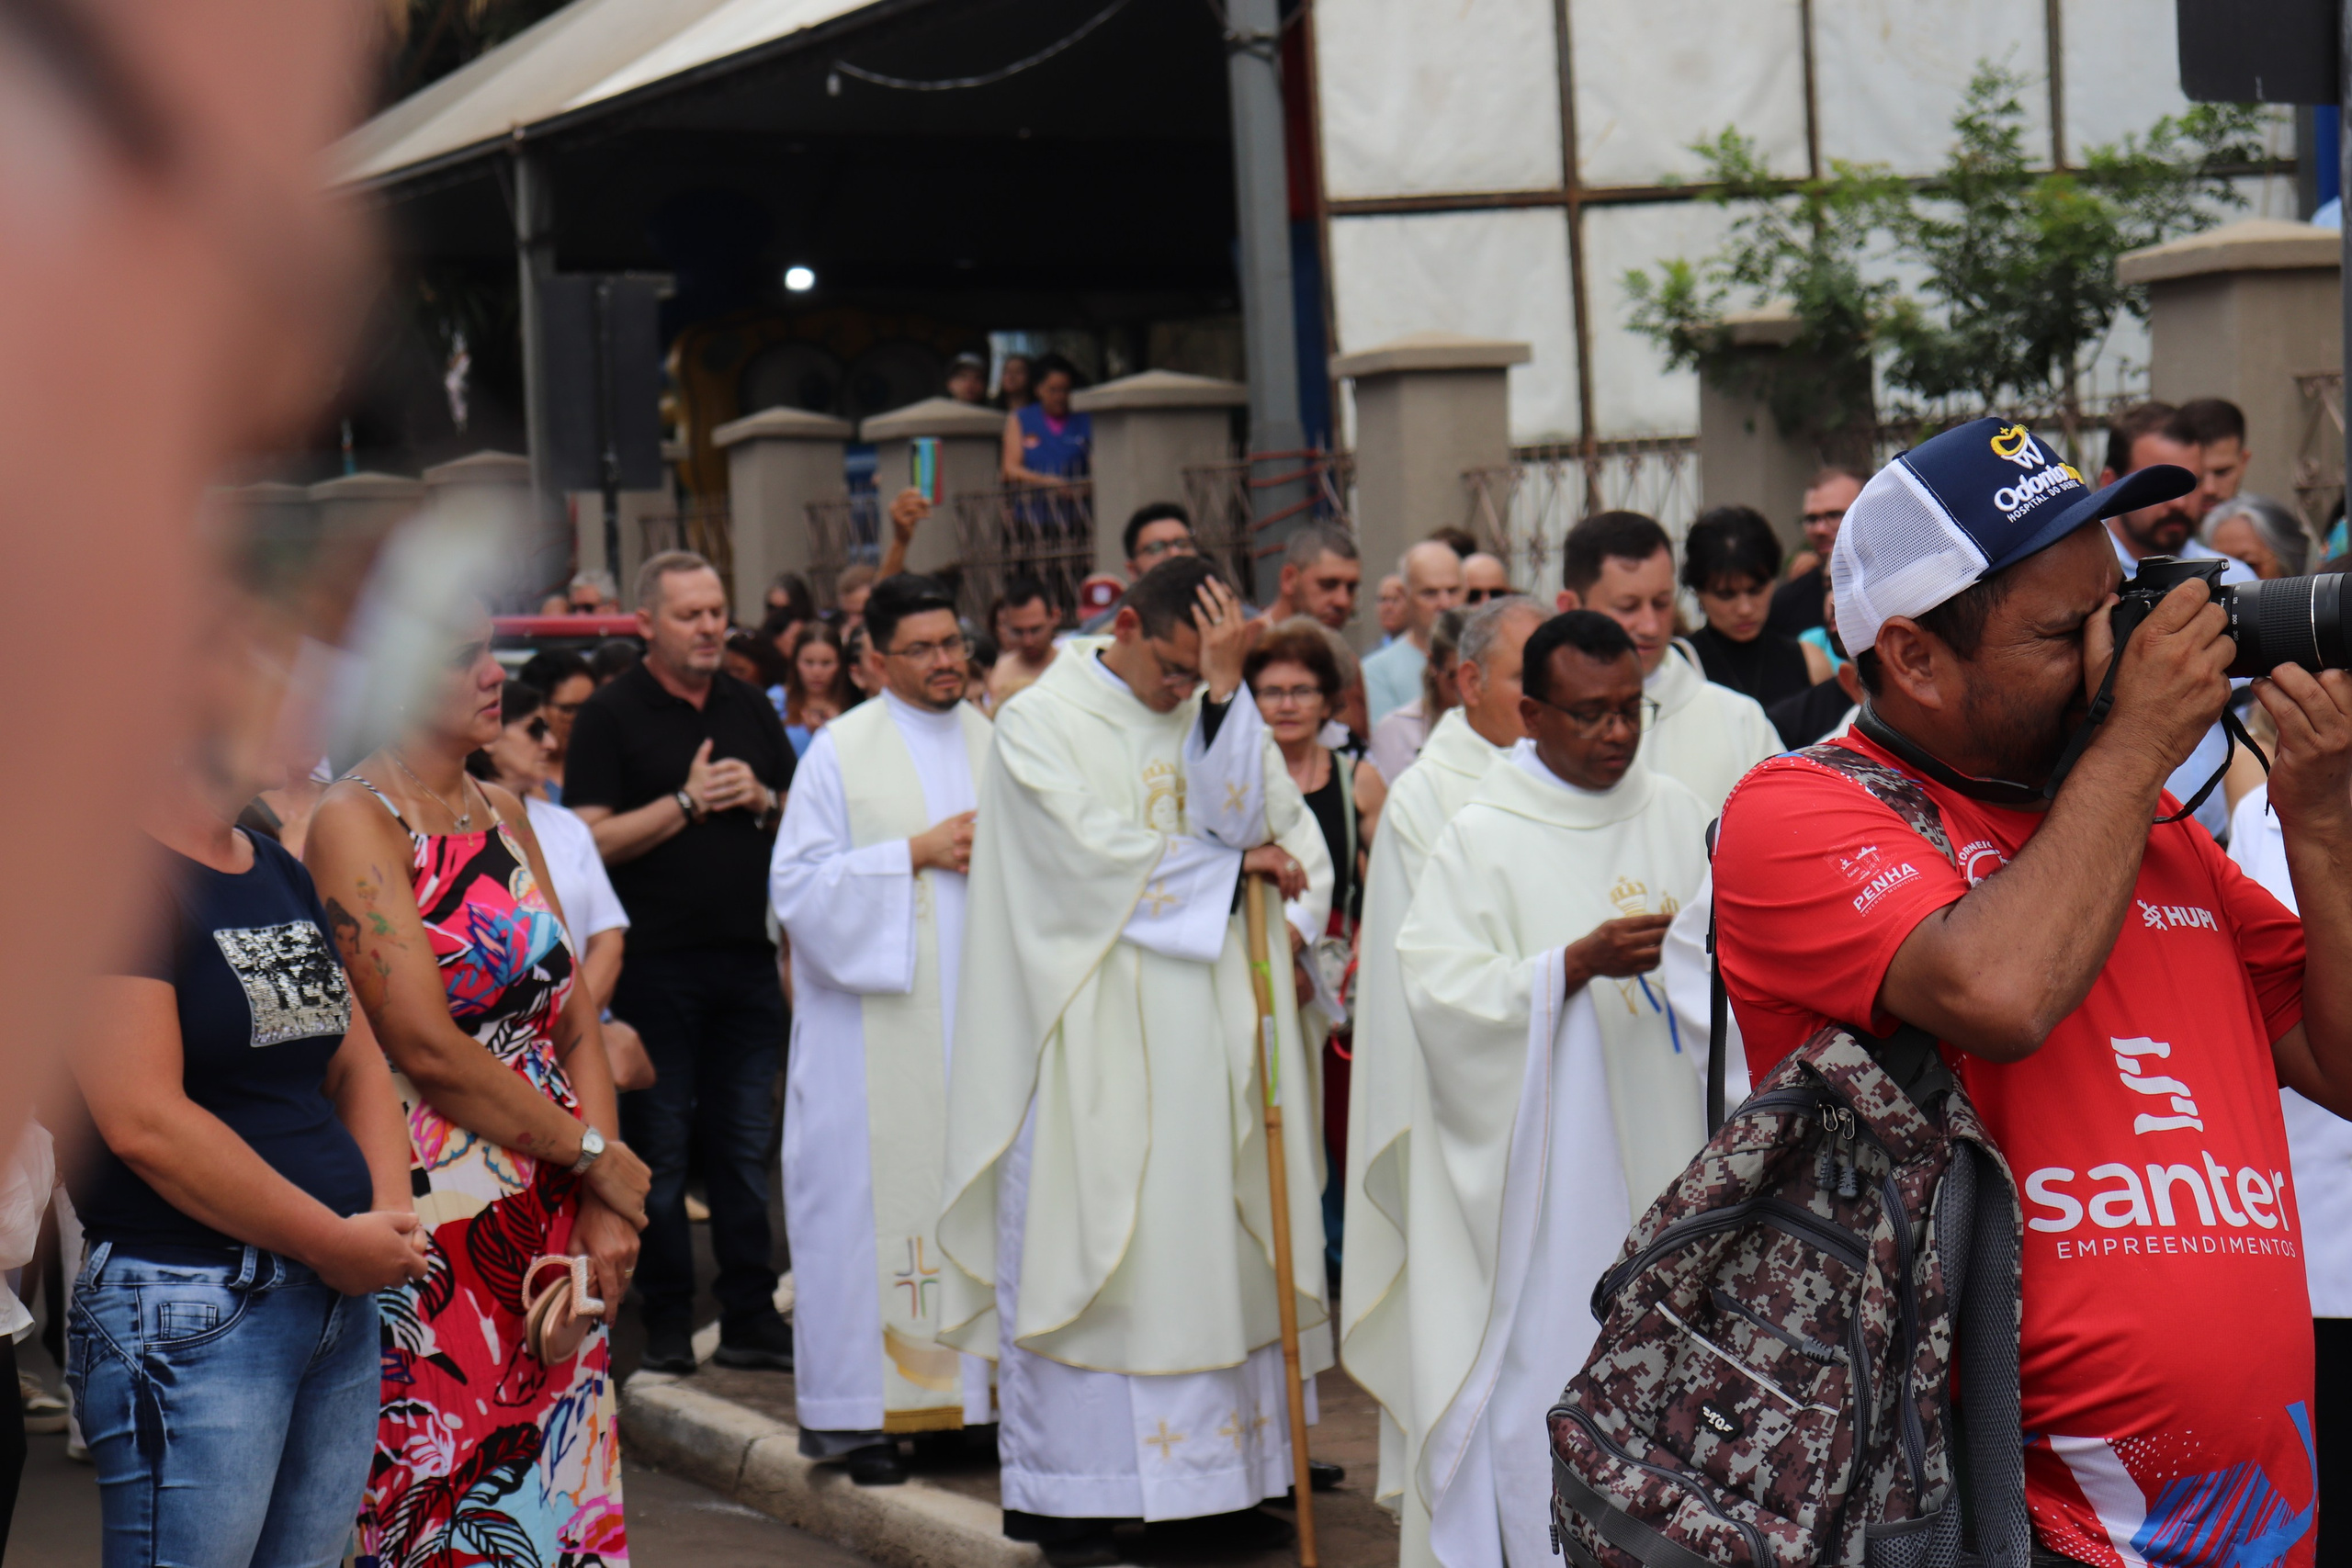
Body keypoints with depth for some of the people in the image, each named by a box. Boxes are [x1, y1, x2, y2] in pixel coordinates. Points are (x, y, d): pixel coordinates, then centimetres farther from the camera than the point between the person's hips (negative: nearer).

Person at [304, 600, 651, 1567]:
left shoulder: (503, 815, 13)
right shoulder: (355, 820, -10)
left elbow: (574, 1023, 11)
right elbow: (426, 1049, -16)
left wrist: (605, 1210, -1)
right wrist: (597, 1156, -8)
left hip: (556, 1228, 7)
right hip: (436, 1224, -7)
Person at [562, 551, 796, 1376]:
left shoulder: (751, 708, 12)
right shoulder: (612, 715, -2)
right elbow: (592, 842, -10)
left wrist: (761, 800, -4)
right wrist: (687, 802, -13)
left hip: (747, 958, 4)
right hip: (657, 964, -4)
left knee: (745, 1146, 7)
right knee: (660, 1152, 2)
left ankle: (752, 1319, 12)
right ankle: (666, 1326, 10)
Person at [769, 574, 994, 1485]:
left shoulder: (997, 743, 13)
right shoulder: (841, 751, 0)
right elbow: (796, 884, -6)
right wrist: (917, 853, -12)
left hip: (982, 1011, 4)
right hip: (877, 1020, -4)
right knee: (872, 1194, -4)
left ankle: (977, 1390, 9)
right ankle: (856, 1413, 1)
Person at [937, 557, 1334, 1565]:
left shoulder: (1223, 715, 11)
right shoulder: (1040, 722, -2)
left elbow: (1244, 821, -5)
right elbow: (1094, 852, -12)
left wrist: (1226, 689, -13)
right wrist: (1233, 865, -4)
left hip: (1210, 1036, 4)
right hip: (1092, 1037, -4)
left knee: (1220, 1242, 3)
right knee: (1080, 1241, -3)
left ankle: (1231, 1478, 9)